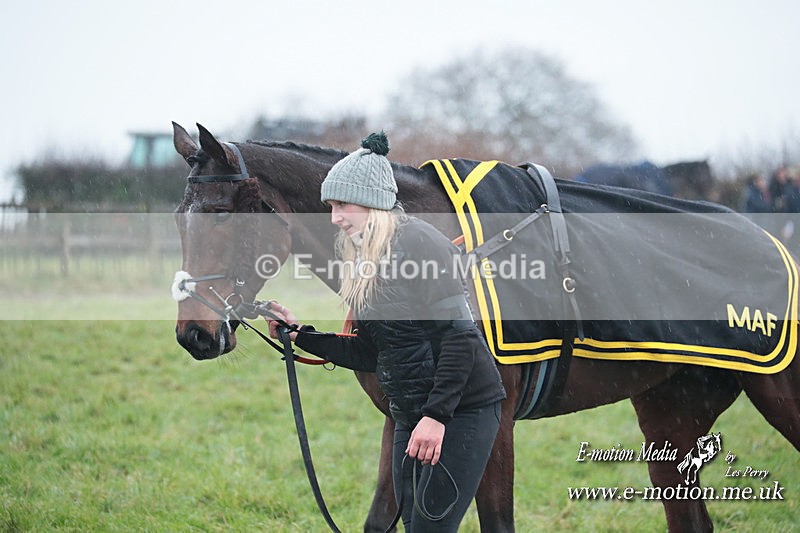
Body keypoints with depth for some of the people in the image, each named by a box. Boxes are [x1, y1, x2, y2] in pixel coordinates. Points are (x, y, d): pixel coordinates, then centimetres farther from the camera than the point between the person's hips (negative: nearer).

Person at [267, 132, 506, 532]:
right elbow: (369, 355, 16)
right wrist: (301, 333, 10)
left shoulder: (419, 241, -14)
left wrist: (436, 415, -24)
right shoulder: (367, 262, 13)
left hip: (463, 409, -9)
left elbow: (459, 333, -20)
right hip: (410, 416, 9)